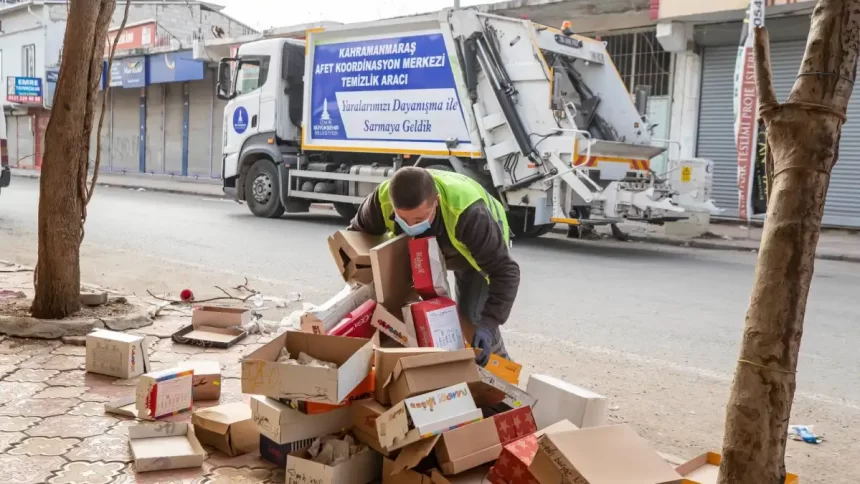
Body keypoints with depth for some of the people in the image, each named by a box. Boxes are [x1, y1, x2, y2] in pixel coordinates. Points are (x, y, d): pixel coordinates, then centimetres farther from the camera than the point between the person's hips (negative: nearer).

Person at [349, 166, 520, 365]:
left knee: (471, 317, -14)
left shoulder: (468, 214, -48)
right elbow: (357, 233, -13)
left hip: (479, 250, -4)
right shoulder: (383, 199, -36)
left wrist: (488, 323, -49)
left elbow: (505, 271, -40)